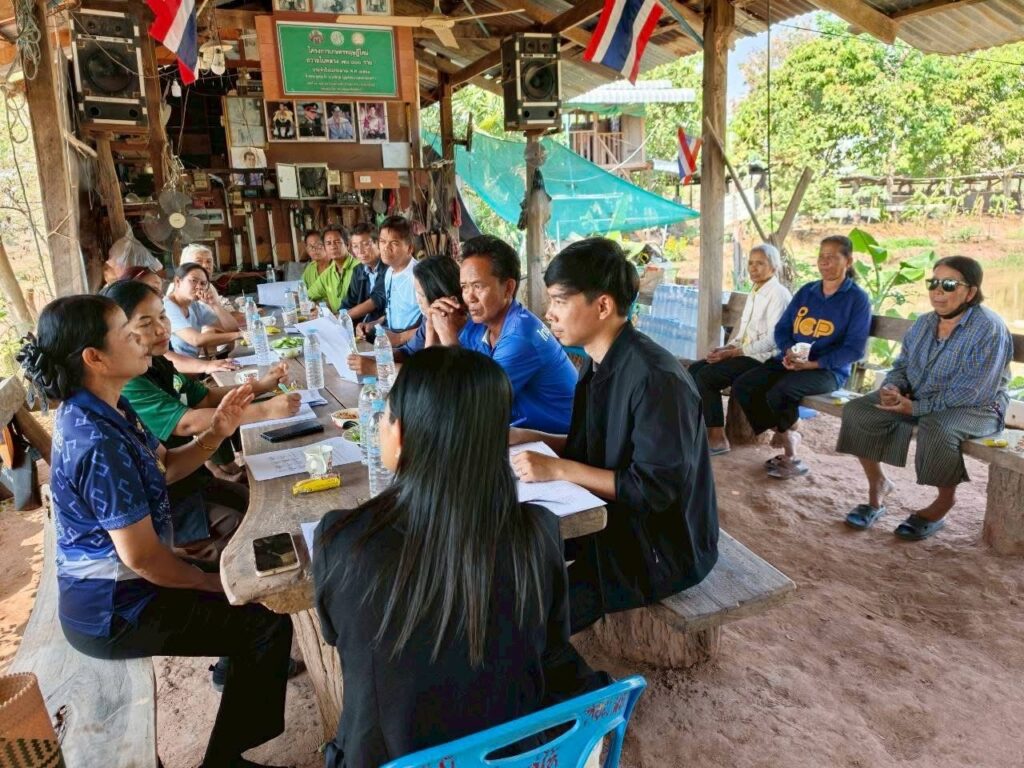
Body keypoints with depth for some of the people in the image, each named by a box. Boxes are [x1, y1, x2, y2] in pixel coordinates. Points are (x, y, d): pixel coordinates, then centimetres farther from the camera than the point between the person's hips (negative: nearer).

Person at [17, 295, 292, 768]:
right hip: (112, 613, -10)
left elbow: (165, 467, 7)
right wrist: (213, 583, -12)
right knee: (270, 625, -7)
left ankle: (240, 665, 46)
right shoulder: (100, 444, -32)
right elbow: (142, 557, -28)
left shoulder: (100, 410, -1)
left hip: (108, 588, 10)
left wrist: (217, 433, -11)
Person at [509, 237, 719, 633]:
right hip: (613, 517, 9)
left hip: (666, 545, -9)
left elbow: (656, 488, -27)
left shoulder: (655, 378, -27)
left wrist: (558, 469, -27)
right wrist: (530, 438, -1)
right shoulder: (599, 363, 3)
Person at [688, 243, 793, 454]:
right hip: (745, 353, 9)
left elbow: (772, 340, -19)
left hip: (763, 358, -9)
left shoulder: (779, 294, -11)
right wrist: (727, 348, 1)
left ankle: (717, 438, -14)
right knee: (695, 369, -5)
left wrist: (732, 353, -18)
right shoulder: (755, 292, 17)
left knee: (706, 375, -21)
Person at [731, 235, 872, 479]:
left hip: (828, 369, -6)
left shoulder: (857, 299, -1)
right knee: (741, 386, -16)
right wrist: (788, 351, -11)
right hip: (789, 361, 6)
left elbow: (854, 349, -9)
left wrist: (813, 363, -20)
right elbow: (781, 328, 12)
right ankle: (786, 439, -1)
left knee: (779, 393, -34)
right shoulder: (806, 291, 15)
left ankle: (787, 436, 0)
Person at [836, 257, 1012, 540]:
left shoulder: (989, 330, -18)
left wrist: (917, 407, -26)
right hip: (917, 398, 7)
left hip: (974, 408, -6)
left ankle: (944, 501, -10)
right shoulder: (924, 323, 5)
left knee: (937, 430, -39)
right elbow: (902, 365, 13)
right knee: (857, 411, -12)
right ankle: (878, 485, 2)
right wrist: (892, 388, -11)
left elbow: (972, 393, -24)